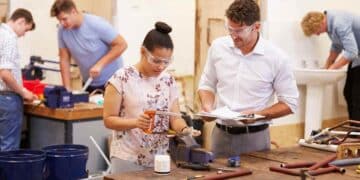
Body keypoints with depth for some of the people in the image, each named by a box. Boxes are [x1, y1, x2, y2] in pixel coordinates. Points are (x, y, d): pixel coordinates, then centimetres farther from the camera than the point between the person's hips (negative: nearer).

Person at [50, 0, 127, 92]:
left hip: (112, 80, -4)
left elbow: (121, 44, -16)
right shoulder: (62, 31, -7)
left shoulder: (96, 24, -20)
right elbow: (64, 60, -1)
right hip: (89, 83, 4)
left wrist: (100, 64, -22)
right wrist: (67, 88, -7)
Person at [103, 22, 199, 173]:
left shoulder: (168, 80, 5)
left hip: (160, 158, 4)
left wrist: (185, 129, -17)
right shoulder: (121, 78, -10)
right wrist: (135, 122, -26)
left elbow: (175, 118, 5)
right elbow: (109, 119, -9)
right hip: (128, 159, -4)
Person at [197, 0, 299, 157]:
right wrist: (207, 105, -7)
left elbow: (290, 103, -4)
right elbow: (207, 84, 13)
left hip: (254, 137, -3)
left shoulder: (276, 57, -10)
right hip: (220, 134, 3)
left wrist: (258, 114, -17)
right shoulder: (218, 47, -1)